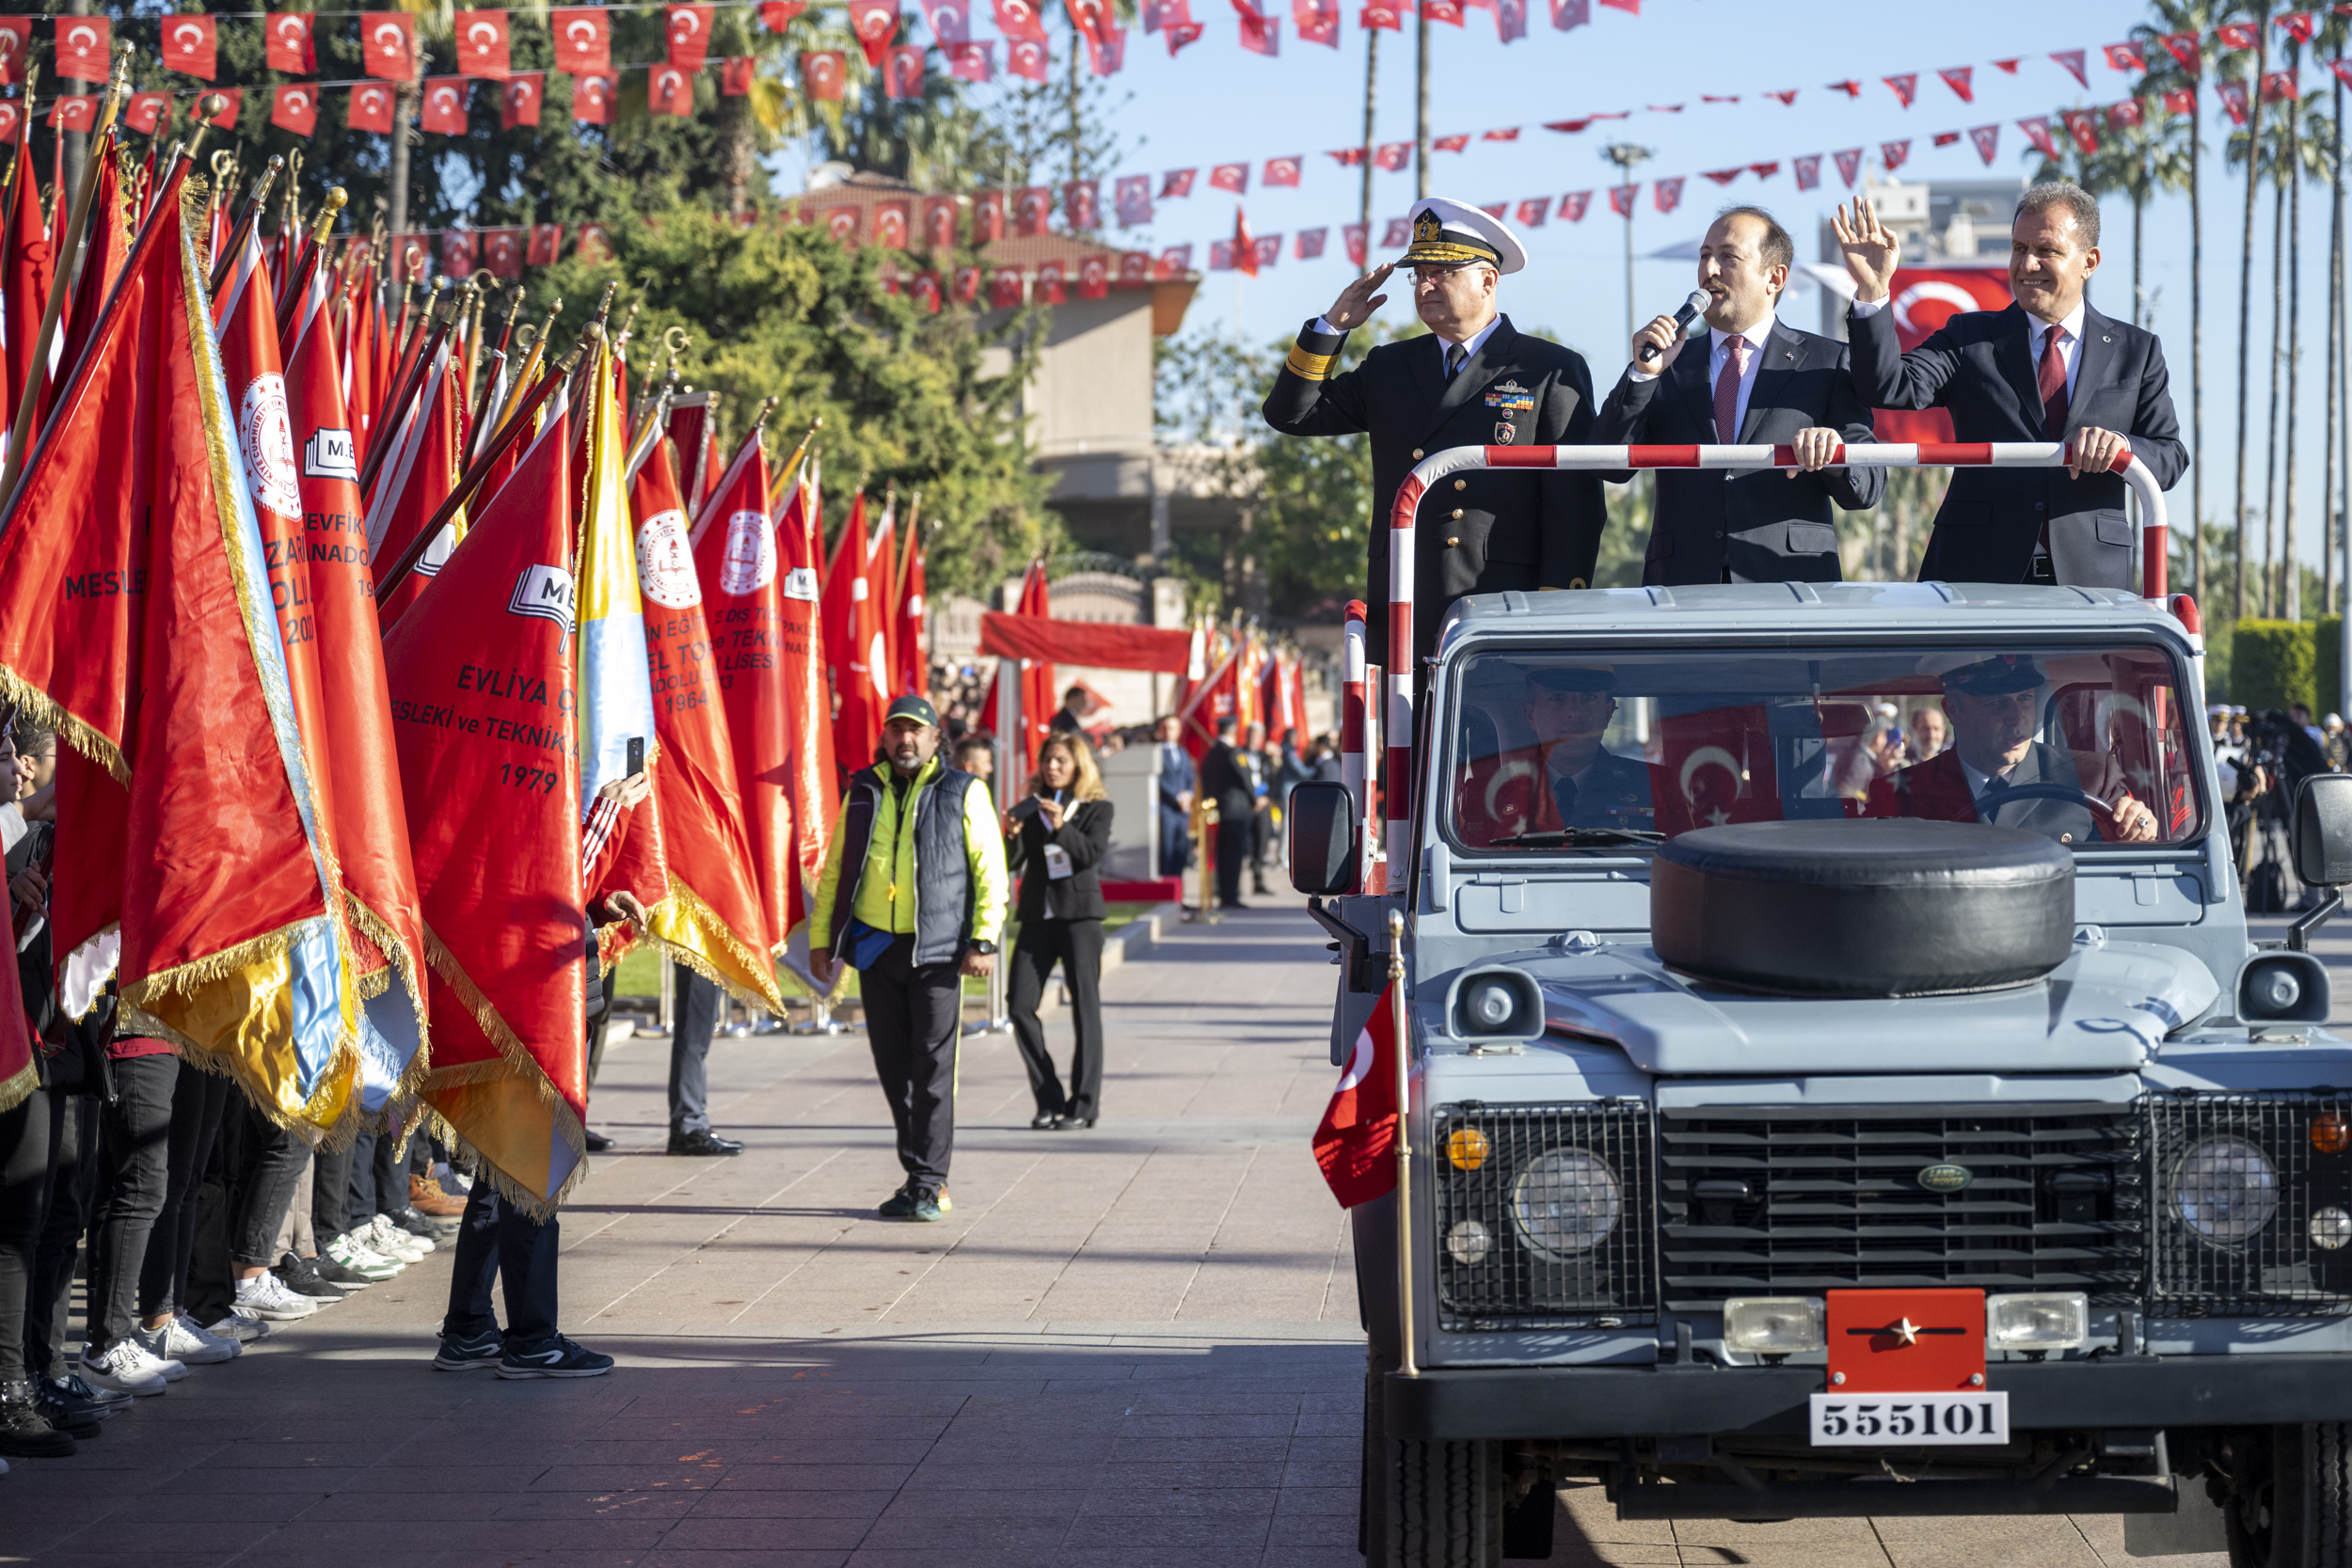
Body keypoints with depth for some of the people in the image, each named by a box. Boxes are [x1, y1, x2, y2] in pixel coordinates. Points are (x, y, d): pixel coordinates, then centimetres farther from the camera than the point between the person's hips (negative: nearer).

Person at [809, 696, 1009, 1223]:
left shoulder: (963, 793, 3)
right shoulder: (864, 793, 14)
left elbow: (990, 871, 0)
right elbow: (834, 870, 18)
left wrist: (984, 940, -9)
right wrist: (820, 938, 12)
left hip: (936, 951, -4)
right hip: (875, 946, 4)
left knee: (933, 1069, -6)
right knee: (894, 1069, 6)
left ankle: (927, 1186, -4)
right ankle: (920, 1177, 15)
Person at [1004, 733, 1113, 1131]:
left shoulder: (1097, 808, 4)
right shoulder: (1030, 808, 12)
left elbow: (1094, 854, -12)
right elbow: (1012, 863, 5)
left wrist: (1062, 828, -25)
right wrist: (1012, 836, -15)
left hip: (1080, 914, -3)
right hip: (1037, 915, 3)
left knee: (1085, 1007, -4)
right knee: (1020, 1005, -5)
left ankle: (1083, 1104, 2)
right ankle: (1049, 1100, 5)